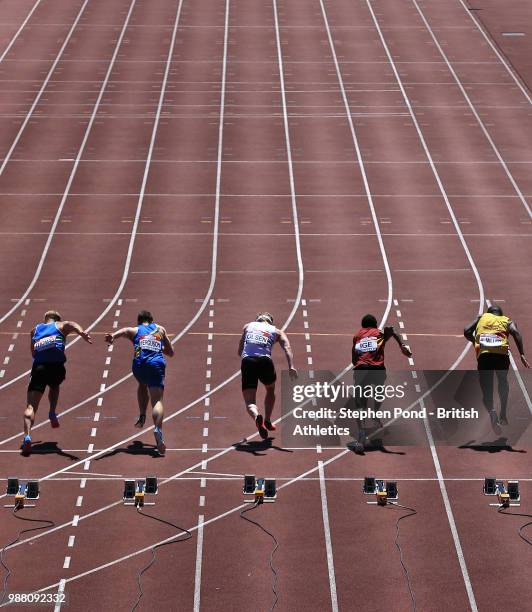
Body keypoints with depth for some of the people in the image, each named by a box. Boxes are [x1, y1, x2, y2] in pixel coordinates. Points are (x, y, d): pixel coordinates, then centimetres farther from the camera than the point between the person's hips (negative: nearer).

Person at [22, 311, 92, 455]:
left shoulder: (35, 330, 27)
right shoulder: (61, 326, 19)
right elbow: (72, 325, -6)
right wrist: (82, 332, -26)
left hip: (38, 367, 0)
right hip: (56, 366, 0)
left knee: (31, 406, -5)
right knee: (54, 386, 35)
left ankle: (27, 435, -26)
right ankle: (52, 413, 12)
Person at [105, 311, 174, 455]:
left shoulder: (135, 330, 22)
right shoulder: (160, 329, 28)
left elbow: (124, 330, -4)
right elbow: (171, 352, 32)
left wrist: (113, 336, -25)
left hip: (139, 364, 1)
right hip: (157, 364, -1)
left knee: (143, 385, 36)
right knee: (157, 401, -10)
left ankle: (142, 416, 25)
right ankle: (158, 429, -36)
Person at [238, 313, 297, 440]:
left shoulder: (248, 326, 28)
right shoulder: (276, 331, 23)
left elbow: (239, 352, 28)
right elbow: (287, 347, 2)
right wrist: (291, 367, -10)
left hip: (247, 361, 0)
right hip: (265, 361, 0)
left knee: (249, 401, -3)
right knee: (270, 390, 32)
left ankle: (257, 417, -33)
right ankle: (267, 421, 34)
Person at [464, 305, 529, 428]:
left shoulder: (481, 318, 29)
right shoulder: (507, 321, 25)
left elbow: (467, 331, 14)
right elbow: (516, 333, 4)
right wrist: (522, 355, -3)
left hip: (483, 354, -1)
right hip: (502, 353, 1)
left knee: (486, 390, 2)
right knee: (503, 380, 30)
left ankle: (492, 412, -27)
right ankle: (503, 414, 29)